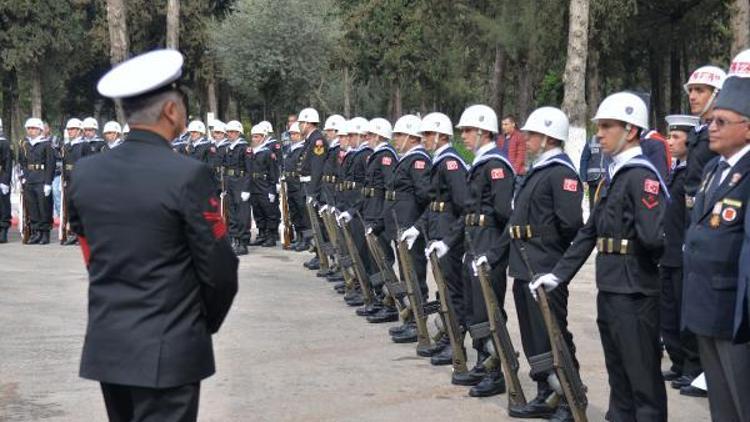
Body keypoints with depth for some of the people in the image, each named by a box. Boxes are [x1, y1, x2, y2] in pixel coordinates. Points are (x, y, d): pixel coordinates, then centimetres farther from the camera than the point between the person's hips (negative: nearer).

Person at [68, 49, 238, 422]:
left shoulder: (83, 173, 2)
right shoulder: (187, 175, -15)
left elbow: (91, 256, 10)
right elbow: (219, 270, -11)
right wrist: (207, 322, 7)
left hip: (105, 345, 6)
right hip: (167, 349, -6)